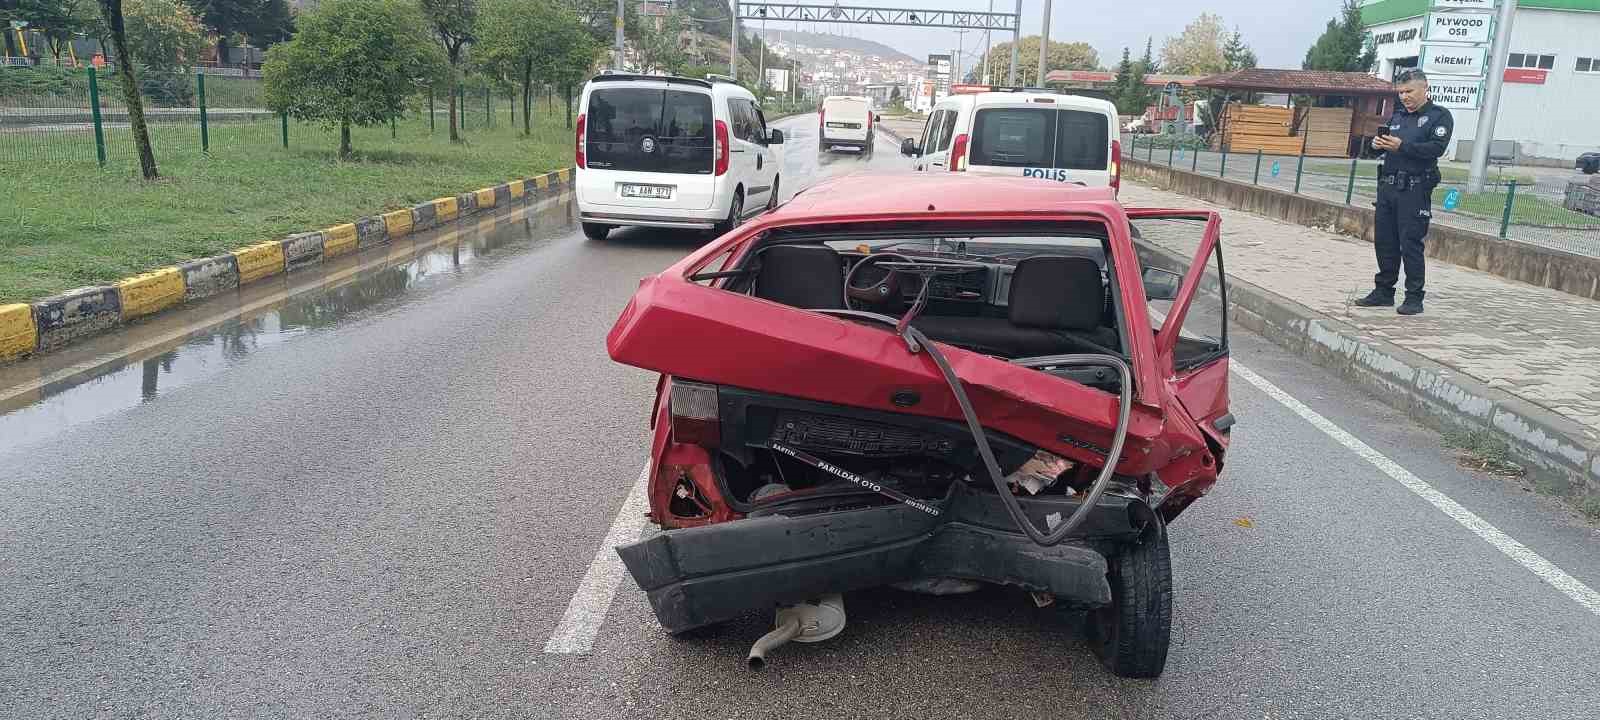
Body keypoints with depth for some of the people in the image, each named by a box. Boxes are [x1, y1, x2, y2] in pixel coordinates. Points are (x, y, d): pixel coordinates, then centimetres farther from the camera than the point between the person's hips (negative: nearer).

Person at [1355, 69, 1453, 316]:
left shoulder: (1439, 116, 0)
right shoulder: (1398, 116, 20)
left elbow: (1436, 148, -14)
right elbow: (1383, 144, 20)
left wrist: (1402, 146, -24)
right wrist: (1377, 144, -4)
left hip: (1414, 190, -7)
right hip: (1387, 186, 7)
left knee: (1411, 243, -7)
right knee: (1383, 241, 8)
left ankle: (1414, 298, 0)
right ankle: (1383, 292, 19)